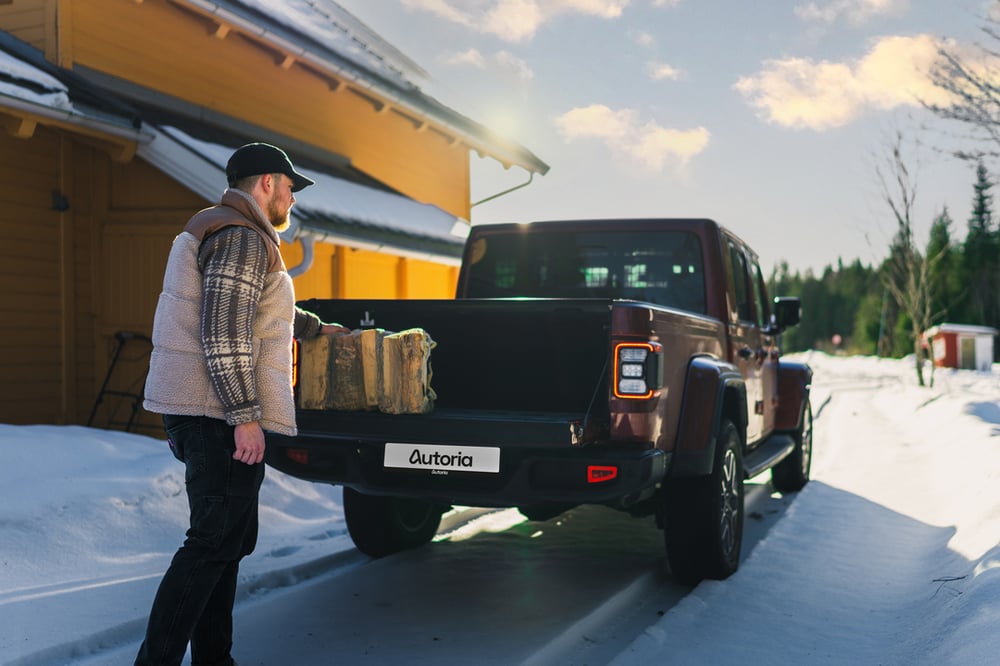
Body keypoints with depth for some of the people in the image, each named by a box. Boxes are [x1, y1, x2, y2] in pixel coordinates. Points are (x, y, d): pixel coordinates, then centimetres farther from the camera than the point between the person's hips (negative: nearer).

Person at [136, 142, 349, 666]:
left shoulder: (233, 234, 22)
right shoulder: (243, 238, -13)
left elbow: (260, 310, 38)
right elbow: (225, 336, -22)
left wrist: (318, 327, 49)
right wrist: (245, 417, -22)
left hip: (203, 413, 11)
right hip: (218, 413, -11)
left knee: (229, 539, 14)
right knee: (215, 542, -8)